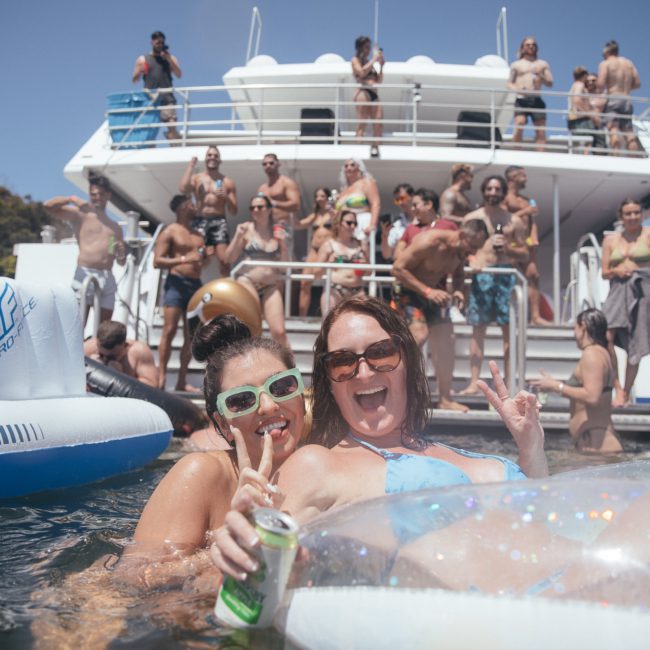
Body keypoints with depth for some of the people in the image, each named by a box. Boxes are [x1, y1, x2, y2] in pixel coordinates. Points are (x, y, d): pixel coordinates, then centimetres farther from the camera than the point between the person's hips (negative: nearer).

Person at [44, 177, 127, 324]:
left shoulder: (115, 227, 23)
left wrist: (121, 253, 2)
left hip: (108, 278, 5)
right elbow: (48, 205, 0)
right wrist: (72, 199, -10)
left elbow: (122, 262, 24)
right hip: (85, 274, -4)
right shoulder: (80, 215, 11)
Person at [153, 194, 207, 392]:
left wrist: (205, 257, 6)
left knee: (191, 335, 3)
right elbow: (157, 261, -8)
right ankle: (161, 377, -8)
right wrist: (184, 259, -17)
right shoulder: (170, 232, 1)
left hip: (196, 284, 6)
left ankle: (182, 380, 7)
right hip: (176, 283, -6)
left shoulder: (198, 235, 20)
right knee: (169, 331, -11)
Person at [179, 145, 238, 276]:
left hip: (219, 222, 0)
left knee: (224, 260, -14)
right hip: (200, 221, 0)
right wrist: (190, 167, -2)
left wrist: (226, 198, -8)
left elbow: (234, 212, 12)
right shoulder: (196, 178, 13)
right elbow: (183, 189, -11)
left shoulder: (227, 182, 13)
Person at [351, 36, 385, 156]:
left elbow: (379, 81, 26)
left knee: (379, 122, -11)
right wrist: (374, 59, -3)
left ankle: (375, 146, -10)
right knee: (362, 123, -15)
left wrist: (381, 66, 16)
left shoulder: (369, 62, 28)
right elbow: (362, 72, -10)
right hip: (363, 92, -6)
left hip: (374, 95, 6)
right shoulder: (355, 60, 11)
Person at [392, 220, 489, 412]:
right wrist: (427, 291, -31)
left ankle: (445, 399, 15)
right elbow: (398, 268, -26)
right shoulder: (429, 242, -27)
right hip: (410, 293, -7)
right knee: (419, 333, -27)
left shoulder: (461, 251, -4)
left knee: (445, 344, 3)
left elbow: (458, 275, 15)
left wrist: (458, 290, -9)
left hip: (435, 294, 7)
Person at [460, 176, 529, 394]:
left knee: (509, 329, -2)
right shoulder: (471, 218, 11)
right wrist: (471, 260, -14)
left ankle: (509, 383, 5)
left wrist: (508, 248, -6)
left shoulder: (514, 221, 12)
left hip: (506, 273, 1)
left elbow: (524, 255, 13)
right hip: (481, 274, 0)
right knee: (478, 328, -1)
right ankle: (474, 383, 2)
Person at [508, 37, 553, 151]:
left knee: (541, 131, -4)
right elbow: (509, 83, 11)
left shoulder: (542, 64, 17)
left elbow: (550, 83, 12)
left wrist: (540, 76, -7)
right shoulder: (516, 65, 14)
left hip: (536, 100, 2)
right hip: (521, 100, -2)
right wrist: (516, 88, -11)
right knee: (519, 126, -20)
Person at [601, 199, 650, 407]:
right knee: (605, 336, -19)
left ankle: (626, 392, 14)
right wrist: (615, 271, -7)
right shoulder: (610, 240, 12)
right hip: (618, 290, 2)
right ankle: (617, 385, -5)